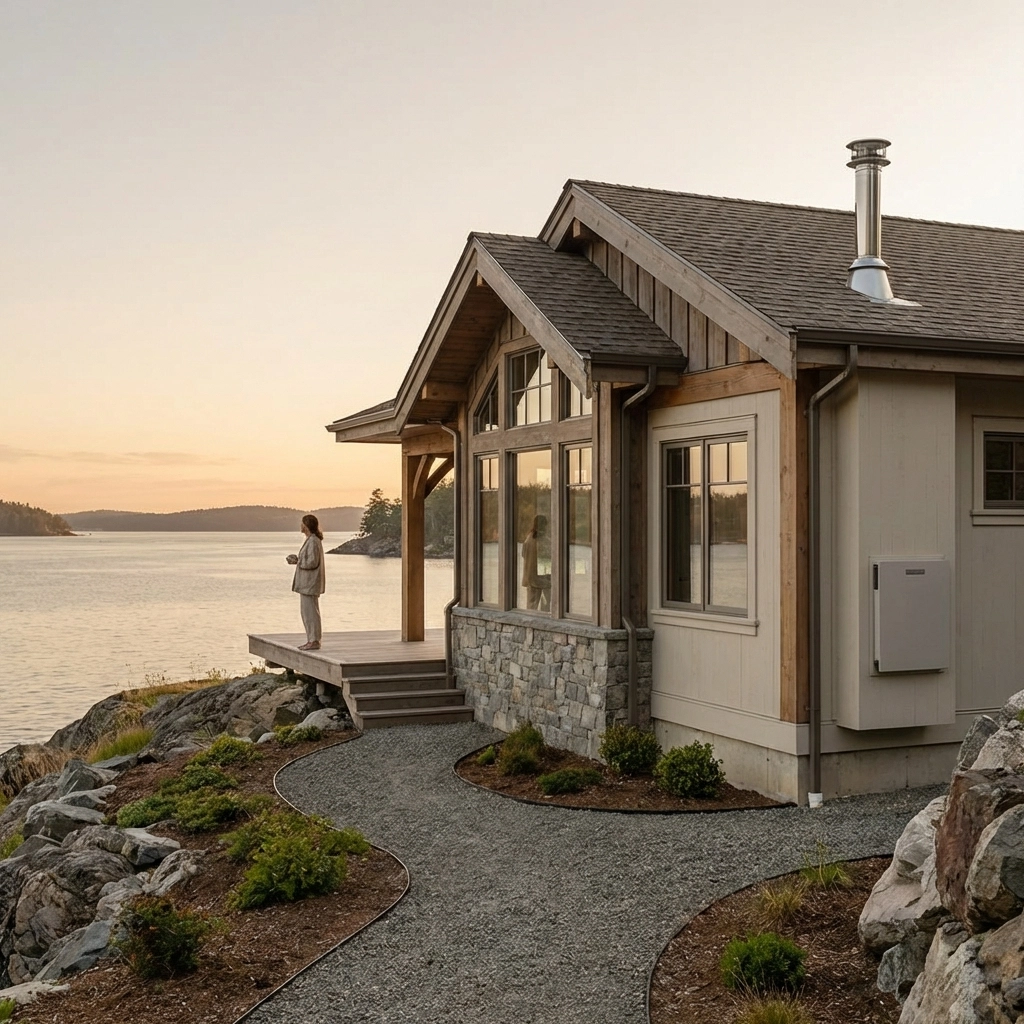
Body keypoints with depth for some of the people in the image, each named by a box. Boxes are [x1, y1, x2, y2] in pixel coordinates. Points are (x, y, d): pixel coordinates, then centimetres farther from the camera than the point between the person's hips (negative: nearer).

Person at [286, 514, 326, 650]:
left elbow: (312, 562, -22)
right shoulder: (312, 540, 14)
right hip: (307, 582, 11)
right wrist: (297, 560, 6)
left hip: (310, 582, -11)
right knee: (307, 611, 13)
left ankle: (314, 641, -3)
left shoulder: (313, 541, -17)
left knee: (310, 612, -7)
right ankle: (311, 640, 18)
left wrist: (296, 562, -10)